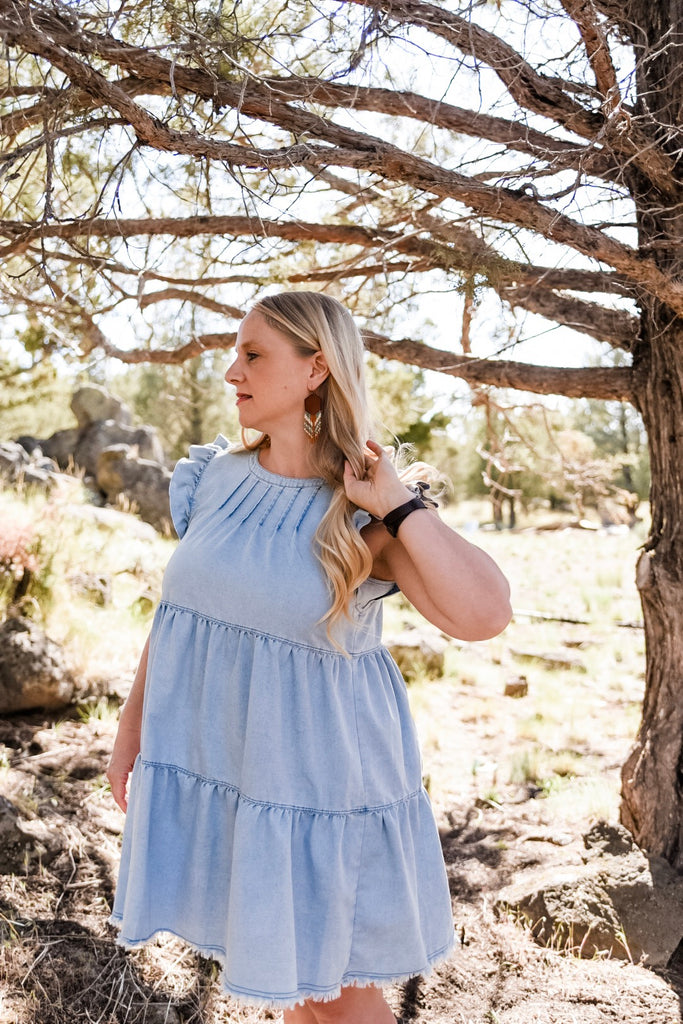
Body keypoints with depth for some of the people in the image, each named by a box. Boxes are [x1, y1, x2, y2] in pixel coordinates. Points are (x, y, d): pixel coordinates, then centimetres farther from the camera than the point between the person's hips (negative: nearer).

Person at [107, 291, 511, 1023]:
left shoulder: (364, 515, -16)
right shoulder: (215, 480, -1)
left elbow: (484, 615, -30)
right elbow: (178, 605, 9)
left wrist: (396, 503, -25)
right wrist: (133, 721, 12)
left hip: (315, 776, -4)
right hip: (219, 758, 4)